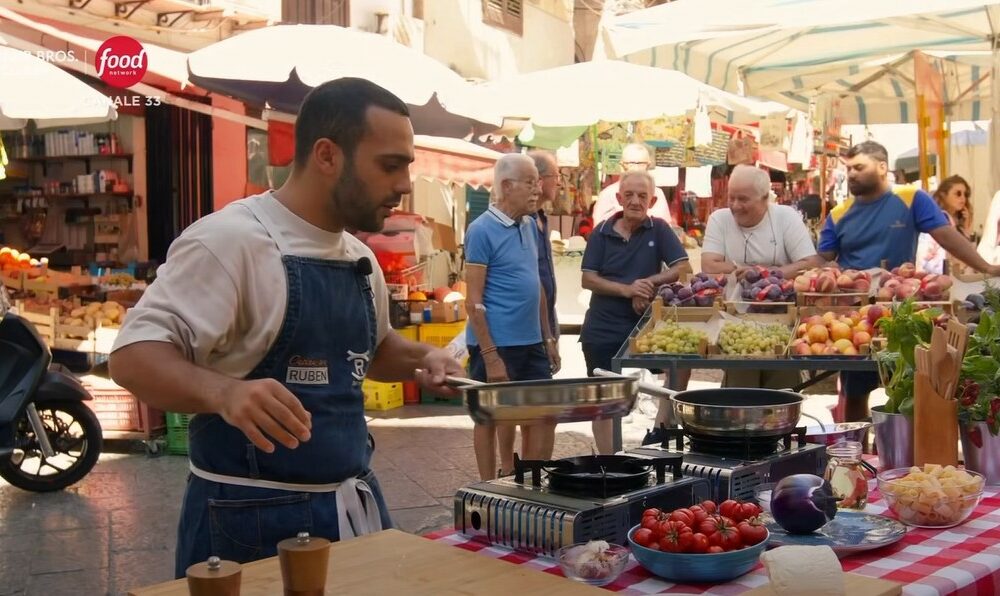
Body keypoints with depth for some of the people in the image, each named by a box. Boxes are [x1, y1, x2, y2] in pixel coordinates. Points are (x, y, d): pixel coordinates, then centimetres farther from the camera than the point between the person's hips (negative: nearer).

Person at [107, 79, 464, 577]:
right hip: (253, 518, -7)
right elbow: (134, 356, -21)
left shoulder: (360, 258, 8)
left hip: (355, 506, 8)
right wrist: (224, 392, -39)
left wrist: (420, 358, 3)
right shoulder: (232, 238, -17)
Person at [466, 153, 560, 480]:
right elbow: (474, 300, -14)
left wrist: (548, 338, 15)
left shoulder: (530, 226, 11)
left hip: (531, 342, 7)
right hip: (497, 344, -7)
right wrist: (491, 357, -18)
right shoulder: (482, 230, -12)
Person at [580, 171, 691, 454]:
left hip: (645, 324, -1)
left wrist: (650, 283, -20)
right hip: (602, 328, 1)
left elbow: (684, 268, -7)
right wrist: (627, 289, -21)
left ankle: (660, 428, -8)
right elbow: (588, 279, -6)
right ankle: (606, 460, 21)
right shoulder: (602, 232, 1)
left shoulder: (659, 229, -1)